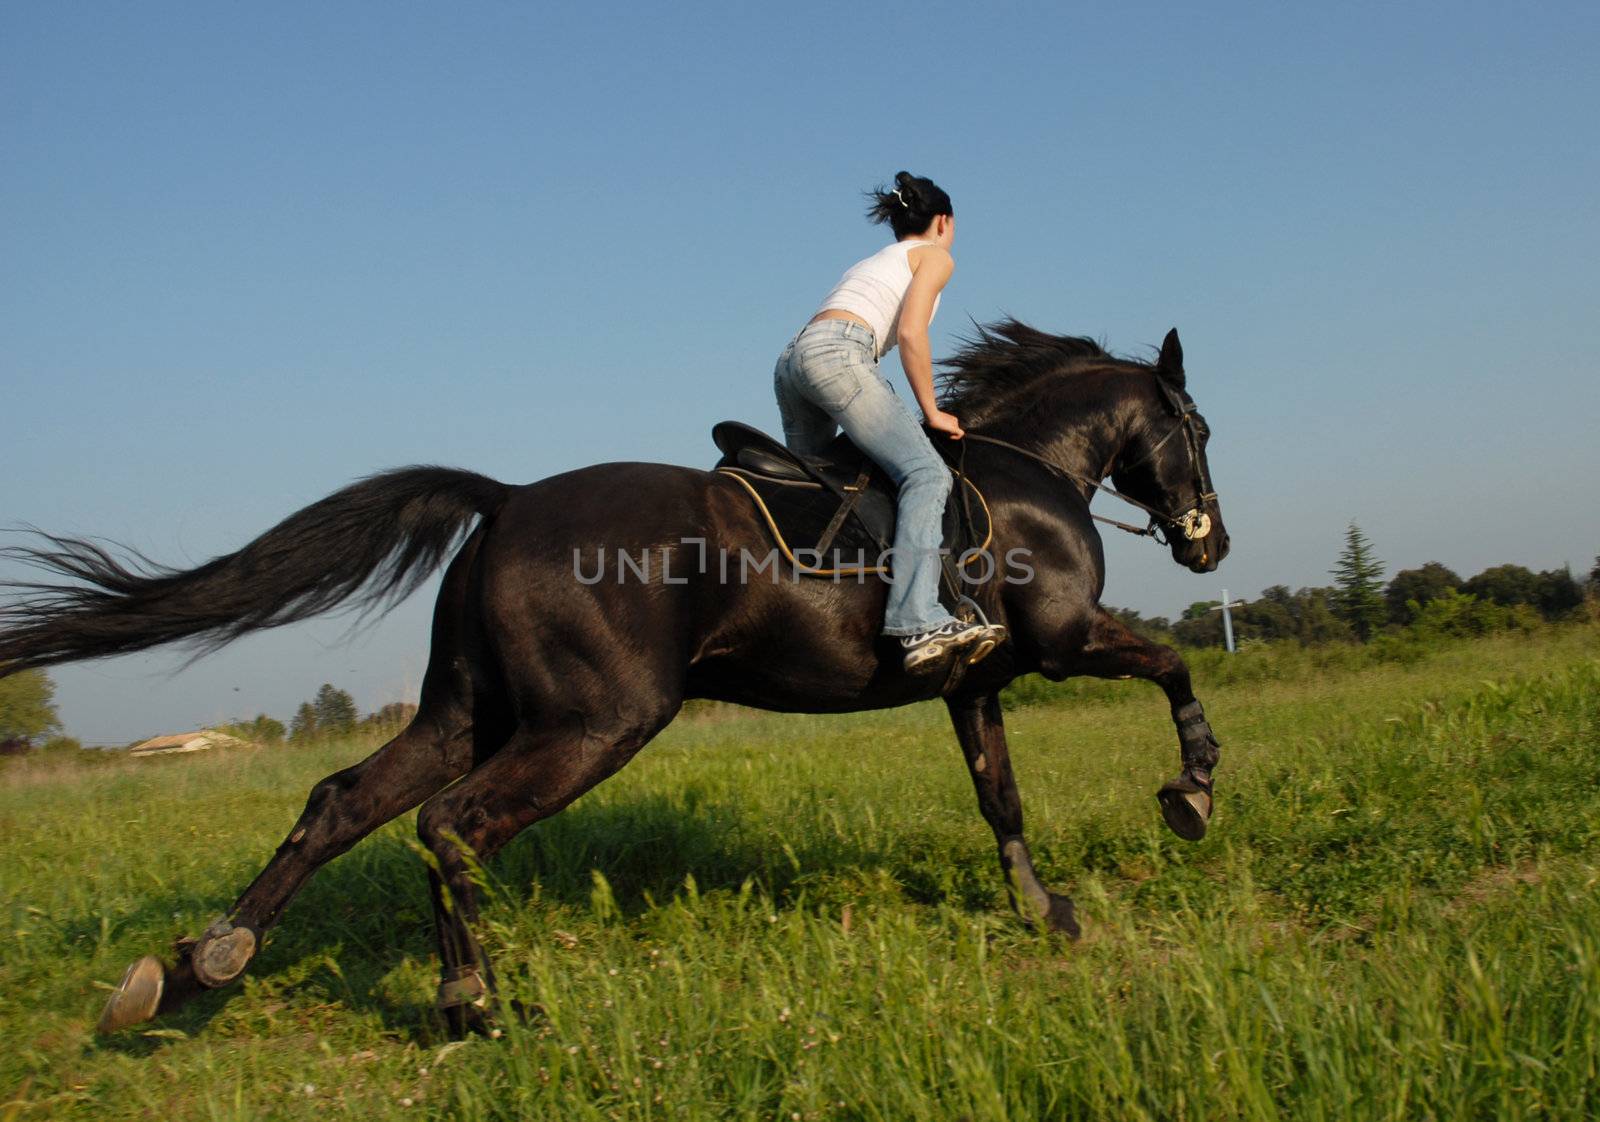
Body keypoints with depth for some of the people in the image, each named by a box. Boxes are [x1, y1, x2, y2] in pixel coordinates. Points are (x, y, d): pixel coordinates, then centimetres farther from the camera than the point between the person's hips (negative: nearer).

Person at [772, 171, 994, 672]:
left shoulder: (874, 262, 36)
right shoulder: (935, 254, 12)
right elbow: (910, 332, -4)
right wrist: (931, 412, 2)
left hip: (790, 360, 9)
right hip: (837, 355, -9)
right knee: (927, 473, -19)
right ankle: (919, 622, -36)